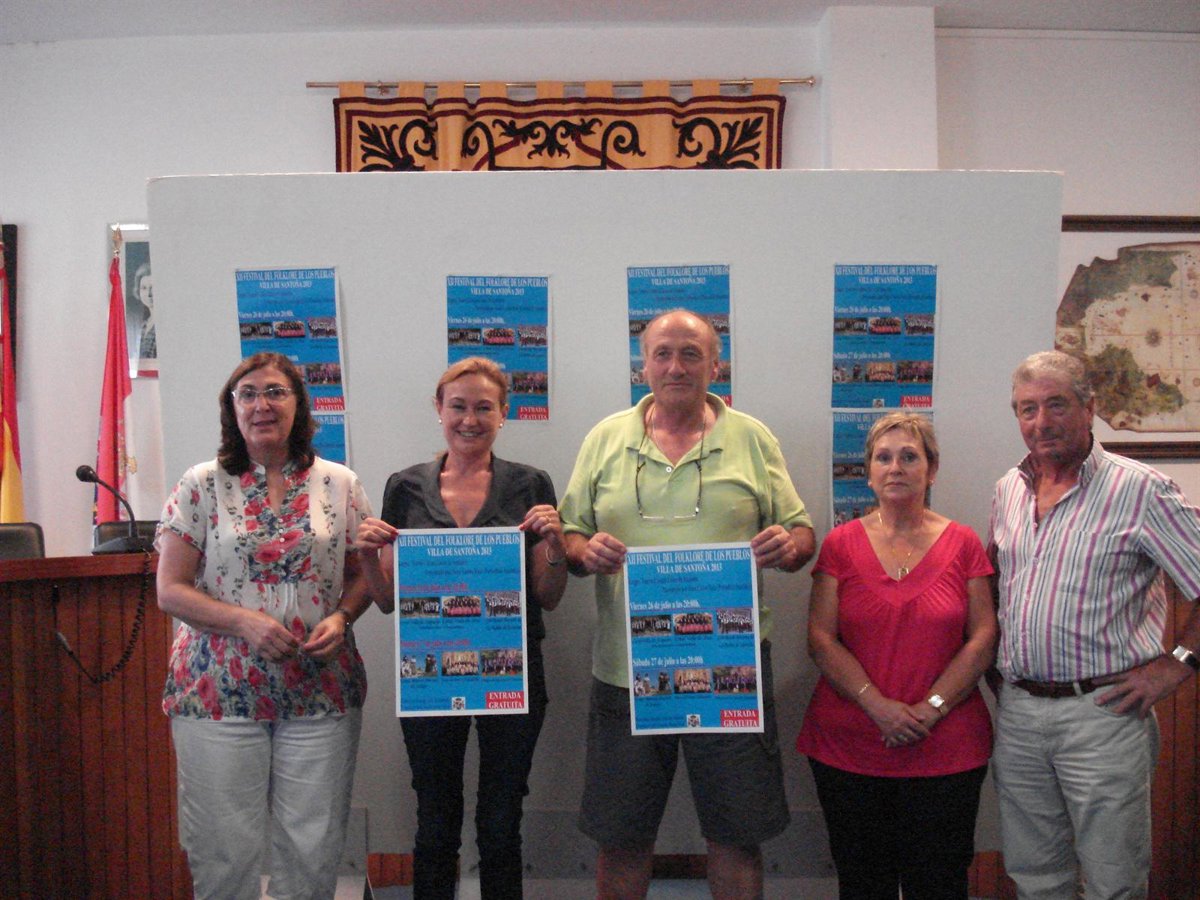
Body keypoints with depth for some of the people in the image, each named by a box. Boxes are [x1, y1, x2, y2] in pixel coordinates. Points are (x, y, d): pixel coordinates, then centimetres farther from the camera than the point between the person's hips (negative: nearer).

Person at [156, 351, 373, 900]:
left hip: (321, 687, 1)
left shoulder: (339, 485, 5)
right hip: (219, 690, -1)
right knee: (225, 848, 5)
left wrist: (340, 618, -9)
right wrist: (243, 621, -15)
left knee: (314, 848, 7)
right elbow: (170, 590, -1)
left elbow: (361, 576, 11)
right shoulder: (201, 486, 1)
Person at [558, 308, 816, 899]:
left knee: (736, 834, 11)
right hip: (625, 671, 1)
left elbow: (801, 532, 7)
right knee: (620, 838, 12)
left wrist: (788, 546, -16)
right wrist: (585, 552, -14)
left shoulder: (753, 439, 6)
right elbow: (568, 536, 8)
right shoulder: (605, 439, 7)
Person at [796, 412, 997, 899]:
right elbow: (821, 639, -2)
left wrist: (931, 707, -11)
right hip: (848, 748, 0)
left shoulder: (963, 544, 5)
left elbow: (984, 638, 0)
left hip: (947, 747, 0)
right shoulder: (841, 544, 4)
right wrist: (878, 705, -14)